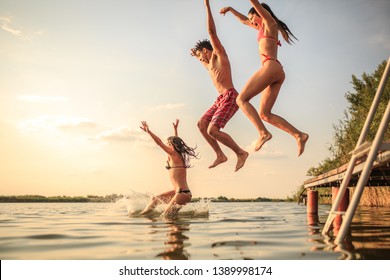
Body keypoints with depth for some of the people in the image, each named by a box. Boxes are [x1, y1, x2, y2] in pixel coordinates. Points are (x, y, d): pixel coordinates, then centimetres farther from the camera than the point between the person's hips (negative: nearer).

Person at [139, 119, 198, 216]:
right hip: (179, 192, 10)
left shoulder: (174, 155, -10)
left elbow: (159, 143, -16)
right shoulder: (179, 155, 13)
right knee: (155, 199, 20)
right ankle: (142, 214, 26)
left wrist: (149, 131, -18)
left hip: (182, 194, -10)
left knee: (165, 215, -7)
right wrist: (175, 129, 41)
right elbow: (176, 142, 30)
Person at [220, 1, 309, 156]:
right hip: (277, 73, 9)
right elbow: (244, 20, 45)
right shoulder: (263, 27, 32)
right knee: (264, 114, 2)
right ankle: (299, 135, -6)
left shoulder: (270, 22, 10)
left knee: (241, 99, -12)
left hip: (271, 67, -9)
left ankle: (263, 132, -27)